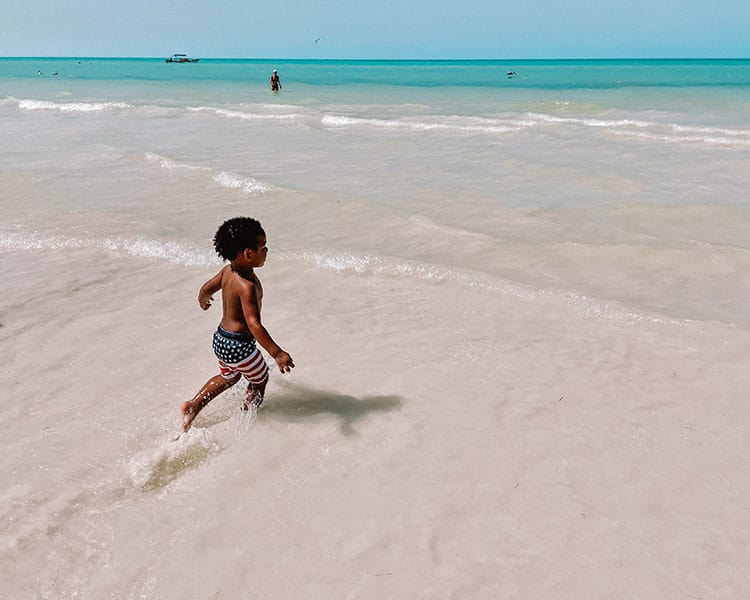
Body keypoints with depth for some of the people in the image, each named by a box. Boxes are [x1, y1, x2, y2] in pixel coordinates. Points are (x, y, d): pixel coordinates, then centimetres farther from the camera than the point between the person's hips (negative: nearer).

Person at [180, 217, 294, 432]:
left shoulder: (228, 270, -4)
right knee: (260, 379, 19)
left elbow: (206, 289, 13)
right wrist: (277, 353, -37)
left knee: (228, 377, 32)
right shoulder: (248, 286, -30)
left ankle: (193, 405, 28)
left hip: (220, 339, 8)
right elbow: (254, 325, -35)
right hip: (239, 345, -8)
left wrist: (203, 300, 37)